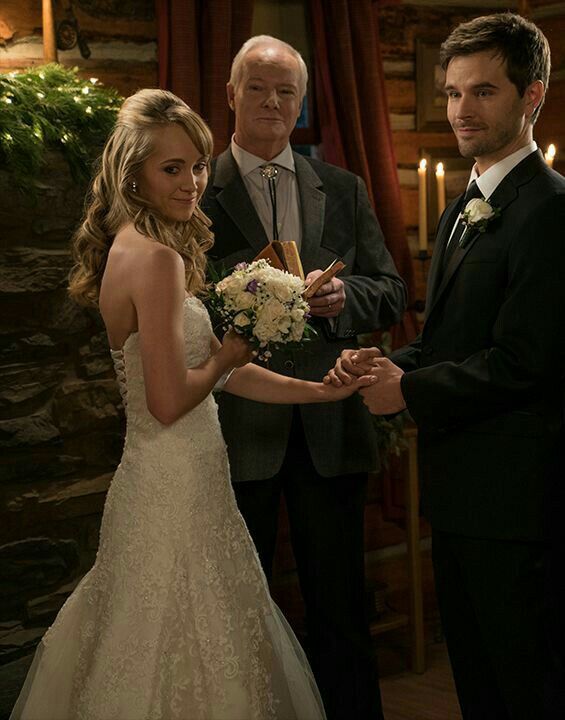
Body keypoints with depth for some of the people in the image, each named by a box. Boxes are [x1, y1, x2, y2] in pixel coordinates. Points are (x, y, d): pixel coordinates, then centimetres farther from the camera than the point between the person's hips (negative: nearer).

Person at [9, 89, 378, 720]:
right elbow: (170, 401, -23)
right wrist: (228, 355, -5)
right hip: (178, 486, -9)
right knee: (195, 669, 3)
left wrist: (321, 390, 9)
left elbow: (219, 369, 12)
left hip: (155, 479, 9)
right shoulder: (158, 259, -18)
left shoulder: (130, 248, 11)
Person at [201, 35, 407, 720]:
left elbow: (391, 292, 8)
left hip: (330, 426, 3)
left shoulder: (344, 190, 10)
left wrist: (344, 296, -12)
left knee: (340, 604, 13)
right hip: (237, 425, -2)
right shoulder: (196, 192, -2)